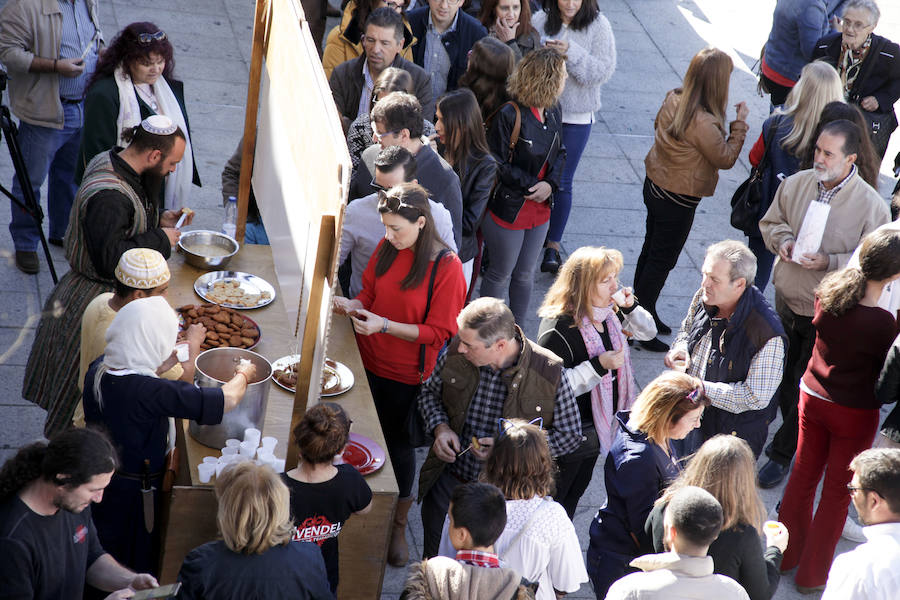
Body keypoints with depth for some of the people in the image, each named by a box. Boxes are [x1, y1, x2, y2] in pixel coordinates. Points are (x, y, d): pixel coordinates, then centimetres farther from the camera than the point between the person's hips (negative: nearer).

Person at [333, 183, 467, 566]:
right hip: (370, 362, 4)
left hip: (407, 376, -4)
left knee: (398, 446, 10)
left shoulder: (446, 267, -19)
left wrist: (384, 325, -25)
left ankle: (399, 526, 31)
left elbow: (439, 332, -17)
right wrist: (353, 305, -11)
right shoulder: (387, 248, -3)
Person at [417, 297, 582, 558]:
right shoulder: (455, 352, -12)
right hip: (448, 480, 3)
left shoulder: (548, 372, -21)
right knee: (434, 563, 20)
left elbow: (570, 435, -9)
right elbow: (429, 392, 8)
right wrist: (441, 428, -12)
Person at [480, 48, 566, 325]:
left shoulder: (553, 112, 0)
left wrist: (550, 184, -10)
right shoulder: (509, 115, -22)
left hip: (540, 209, 6)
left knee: (525, 274, 18)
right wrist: (533, 185, -19)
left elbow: (559, 154, 9)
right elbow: (497, 164, -19)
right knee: (501, 273, 9)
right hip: (508, 208, -6)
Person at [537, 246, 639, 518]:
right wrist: (599, 365, -32)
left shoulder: (609, 313, -3)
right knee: (553, 498, 9)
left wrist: (630, 307, -8)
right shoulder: (558, 327, -29)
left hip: (597, 426, 9)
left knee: (576, 492, 26)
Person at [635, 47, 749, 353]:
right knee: (661, 262, 6)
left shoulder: (674, 100, -8)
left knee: (650, 250, 22)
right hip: (678, 201, -8)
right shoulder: (703, 123, -31)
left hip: (654, 186, 8)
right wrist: (739, 123, -9)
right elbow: (726, 158, -18)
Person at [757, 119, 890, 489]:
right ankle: (794, 432, 46)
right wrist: (784, 240, -11)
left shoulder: (871, 206, -18)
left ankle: (783, 451, 23)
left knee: (807, 387, 5)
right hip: (787, 299, 5)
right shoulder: (795, 184, -5)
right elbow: (770, 222, 11)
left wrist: (829, 262, -26)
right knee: (785, 376, 21)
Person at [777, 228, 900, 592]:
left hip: (813, 397, 5)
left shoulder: (828, 293, -14)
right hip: (854, 412, -5)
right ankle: (812, 574, 25)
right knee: (837, 493, 12)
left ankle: (787, 553, 38)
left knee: (804, 474, 22)